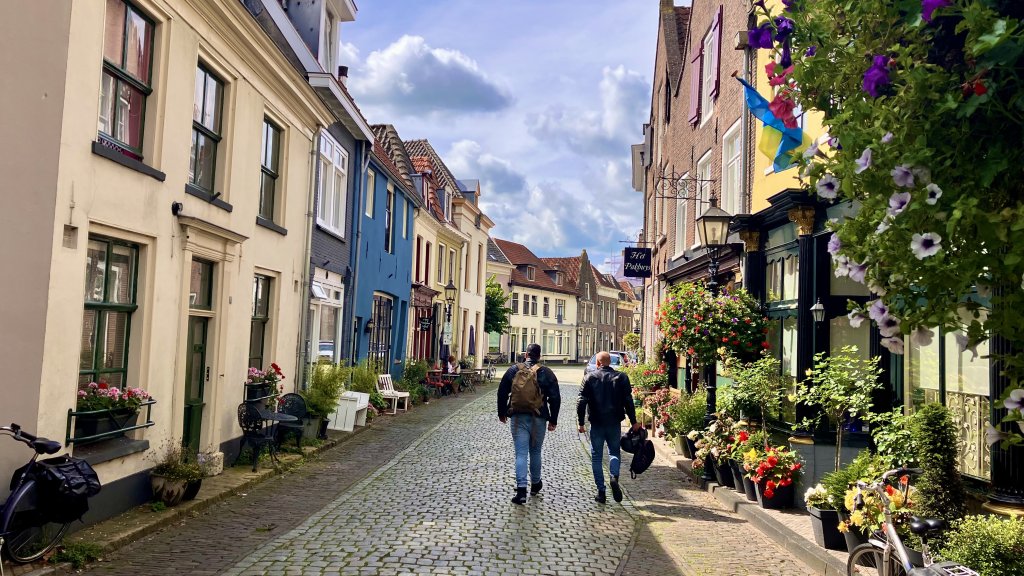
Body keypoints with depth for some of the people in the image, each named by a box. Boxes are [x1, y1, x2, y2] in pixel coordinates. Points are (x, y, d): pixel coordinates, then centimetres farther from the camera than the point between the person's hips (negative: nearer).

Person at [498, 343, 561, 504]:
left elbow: (502, 392, 5)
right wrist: (553, 420, 6)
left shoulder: (513, 370, 1)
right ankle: (535, 484, 32)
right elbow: (555, 398, -1)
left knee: (521, 453, -1)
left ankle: (521, 490, -10)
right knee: (535, 452, 17)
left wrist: (501, 413, 17)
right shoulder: (547, 373, 0)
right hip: (538, 418, 1)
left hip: (518, 417, 0)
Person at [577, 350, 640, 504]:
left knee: (596, 457, 8)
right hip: (615, 423, 1)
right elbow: (628, 401, -1)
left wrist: (581, 422, -1)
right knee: (614, 451, 16)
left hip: (596, 423, -1)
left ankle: (601, 492, 6)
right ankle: (615, 477, -11)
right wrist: (633, 422, 5)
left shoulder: (590, 378, -2)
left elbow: (581, 402, -6)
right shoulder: (621, 378, 0)